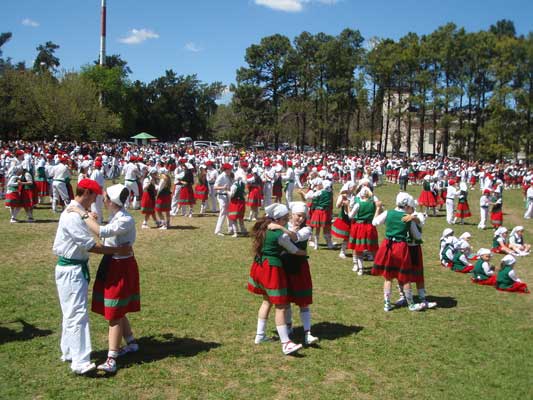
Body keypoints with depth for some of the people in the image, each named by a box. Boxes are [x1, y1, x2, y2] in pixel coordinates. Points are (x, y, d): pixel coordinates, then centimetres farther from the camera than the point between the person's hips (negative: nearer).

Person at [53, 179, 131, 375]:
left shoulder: (78, 213, 11)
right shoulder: (73, 216, -21)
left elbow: (86, 243, 11)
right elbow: (91, 246, -23)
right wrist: (118, 250, -18)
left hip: (78, 267, 10)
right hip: (70, 269, -10)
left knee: (72, 312, 17)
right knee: (78, 313, -12)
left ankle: (69, 352, 29)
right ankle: (80, 362, -12)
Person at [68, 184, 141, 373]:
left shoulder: (126, 220, -24)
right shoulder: (115, 216, 6)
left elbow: (101, 232, -36)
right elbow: (106, 233, 9)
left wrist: (82, 214, -29)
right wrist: (95, 220, -2)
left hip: (121, 268, -9)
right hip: (111, 265, 9)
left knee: (114, 314, -3)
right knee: (116, 311, 19)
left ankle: (111, 359, 4)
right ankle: (131, 343, 36)